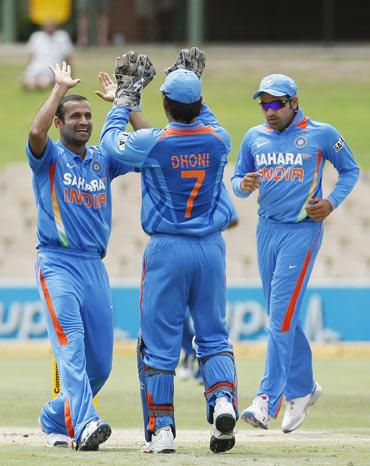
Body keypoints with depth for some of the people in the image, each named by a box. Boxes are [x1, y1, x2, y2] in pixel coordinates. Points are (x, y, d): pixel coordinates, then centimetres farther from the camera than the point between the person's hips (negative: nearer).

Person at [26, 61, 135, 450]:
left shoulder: (103, 159, 15)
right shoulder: (49, 157, 1)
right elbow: (35, 132, -21)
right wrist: (61, 87, -13)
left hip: (95, 268, 6)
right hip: (57, 265, -6)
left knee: (100, 363, 6)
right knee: (71, 346, -21)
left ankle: (54, 420, 25)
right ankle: (84, 426, -34)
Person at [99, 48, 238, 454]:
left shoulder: (149, 143, -11)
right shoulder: (219, 140, -2)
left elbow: (110, 137, 10)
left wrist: (127, 93, 20)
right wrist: (194, 84, 30)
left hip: (167, 251, -3)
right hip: (211, 249, 3)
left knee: (159, 342, 5)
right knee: (213, 336, 11)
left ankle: (161, 429, 3)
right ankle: (223, 397, -14)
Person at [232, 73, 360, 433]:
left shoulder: (321, 134, -3)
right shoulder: (254, 138, 9)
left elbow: (350, 170, 7)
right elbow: (237, 180, 14)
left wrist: (331, 202, -9)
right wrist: (243, 184, -10)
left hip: (303, 230, -6)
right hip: (267, 229, 6)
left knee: (281, 316, -14)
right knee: (281, 316, 12)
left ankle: (267, 402, -18)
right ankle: (302, 388, 30)